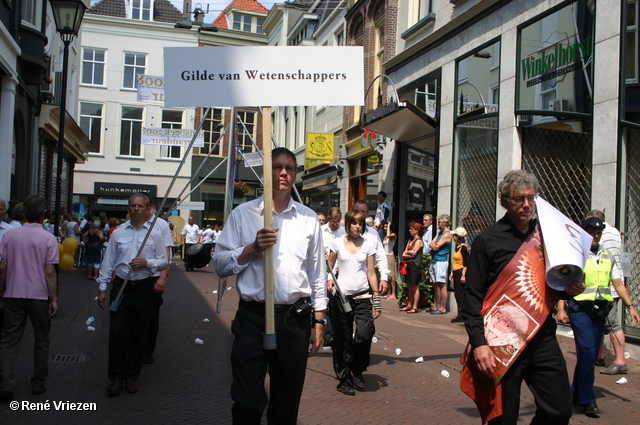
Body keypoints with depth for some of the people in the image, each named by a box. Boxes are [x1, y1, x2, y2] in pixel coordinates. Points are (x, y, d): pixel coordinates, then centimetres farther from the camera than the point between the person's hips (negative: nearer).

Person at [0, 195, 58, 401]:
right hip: (39, 296, -2)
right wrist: (54, 299, -5)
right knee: (41, 341, 12)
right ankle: (38, 383, 19)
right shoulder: (48, 238, -9)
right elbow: (49, 271, -11)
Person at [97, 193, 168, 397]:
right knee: (117, 334, -2)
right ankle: (116, 377, 11)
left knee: (139, 335, 7)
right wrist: (102, 288, 4)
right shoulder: (118, 233, 6)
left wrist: (147, 262, -14)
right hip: (120, 287, 0)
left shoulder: (155, 234, 4)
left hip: (143, 288, 0)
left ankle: (132, 376, 21)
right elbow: (108, 262, 8)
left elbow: (163, 262, 5)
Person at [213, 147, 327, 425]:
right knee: (247, 402, 0)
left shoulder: (309, 218, 9)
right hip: (252, 318, -2)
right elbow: (220, 264, 1)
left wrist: (319, 322, 7)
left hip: (295, 319, 2)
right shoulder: (243, 214, 4)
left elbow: (318, 274, 11)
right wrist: (253, 248, -14)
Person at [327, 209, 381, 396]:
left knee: (365, 334, -13)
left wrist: (377, 300, 1)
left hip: (363, 296, 1)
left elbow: (371, 273, 5)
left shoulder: (368, 246, 5)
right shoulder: (337, 243, 3)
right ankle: (344, 379, 16)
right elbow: (329, 267, 12)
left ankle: (357, 371, 12)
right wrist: (329, 279, -6)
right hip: (341, 295, 0)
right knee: (343, 340, 3)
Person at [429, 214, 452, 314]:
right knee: (435, 285, 12)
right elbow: (431, 244, 13)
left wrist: (434, 245, 5)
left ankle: (443, 308, -5)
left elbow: (436, 247, -14)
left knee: (441, 285, -7)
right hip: (434, 261, 10)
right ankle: (435, 306, 19)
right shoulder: (440, 233, 20)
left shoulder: (447, 234, -10)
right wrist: (434, 245, -6)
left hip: (441, 262, -10)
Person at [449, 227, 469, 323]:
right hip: (456, 272, 9)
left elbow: (466, 263, -16)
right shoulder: (457, 247, 15)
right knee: (457, 294, 10)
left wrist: (463, 275, -20)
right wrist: (452, 273, 21)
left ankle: (461, 316, -3)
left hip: (461, 272, -9)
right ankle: (460, 315, 16)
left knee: (460, 294, -7)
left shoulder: (463, 247, -13)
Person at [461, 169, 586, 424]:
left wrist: (570, 289, 0)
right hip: (502, 343, -4)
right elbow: (472, 297, -6)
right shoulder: (487, 241, -4)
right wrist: (479, 343, -16)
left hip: (543, 338, 4)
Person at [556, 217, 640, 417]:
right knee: (588, 352, -13)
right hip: (580, 309, -5)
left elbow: (618, 283, 14)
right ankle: (587, 399, -7)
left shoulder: (608, 256, 14)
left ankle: (577, 394, 22)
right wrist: (561, 309, -14)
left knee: (590, 354, 9)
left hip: (600, 311, 5)